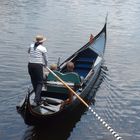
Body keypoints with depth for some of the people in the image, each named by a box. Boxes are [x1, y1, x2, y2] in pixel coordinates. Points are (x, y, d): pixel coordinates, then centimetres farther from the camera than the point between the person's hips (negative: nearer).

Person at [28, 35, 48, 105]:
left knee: (34, 82, 15)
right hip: (38, 66, -5)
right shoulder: (43, 49, -8)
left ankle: (38, 98, 23)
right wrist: (45, 65, 20)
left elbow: (28, 52, 26)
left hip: (30, 65, 5)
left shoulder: (31, 46, 5)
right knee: (40, 82, 2)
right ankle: (36, 99, -11)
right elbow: (45, 59, 0)